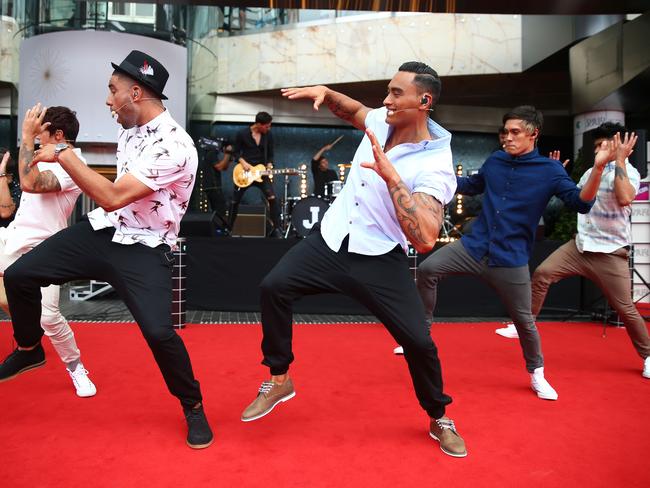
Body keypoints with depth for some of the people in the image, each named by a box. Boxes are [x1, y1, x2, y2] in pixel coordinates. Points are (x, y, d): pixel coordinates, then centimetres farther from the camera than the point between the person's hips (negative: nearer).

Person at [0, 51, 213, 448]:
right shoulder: (130, 130, 6)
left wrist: (64, 154, -18)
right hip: (101, 232, 8)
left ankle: (194, 407, 6)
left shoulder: (174, 146, -23)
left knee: (159, 332, -21)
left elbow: (113, 198, -26)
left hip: (144, 250, -8)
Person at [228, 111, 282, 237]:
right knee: (235, 201, 7)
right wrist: (243, 162, -16)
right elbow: (236, 152, 1)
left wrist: (269, 166, -9)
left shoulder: (268, 136, 0)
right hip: (244, 172, -1)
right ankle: (230, 228, 26)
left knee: (272, 198, -17)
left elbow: (270, 154, 9)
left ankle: (277, 229, -10)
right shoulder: (242, 134, -7)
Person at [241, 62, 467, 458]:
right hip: (330, 240, 6)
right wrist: (326, 93, 4)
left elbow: (425, 239, -34)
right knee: (273, 287, -8)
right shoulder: (381, 121, -1)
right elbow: (353, 111, 25)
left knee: (419, 341, -8)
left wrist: (391, 176, -37)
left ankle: (440, 420, 22)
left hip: (379, 260, -5)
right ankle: (279, 380, 13)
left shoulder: (435, 166, -20)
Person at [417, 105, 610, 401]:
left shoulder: (550, 170, -5)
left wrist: (598, 169, -28)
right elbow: (471, 186, 23)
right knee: (427, 269, -16)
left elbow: (581, 203, -14)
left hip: (511, 260, -3)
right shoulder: (495, 161, 5)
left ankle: (536, 373, 33)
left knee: (524, 321, 6)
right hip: (473, 247, 3)